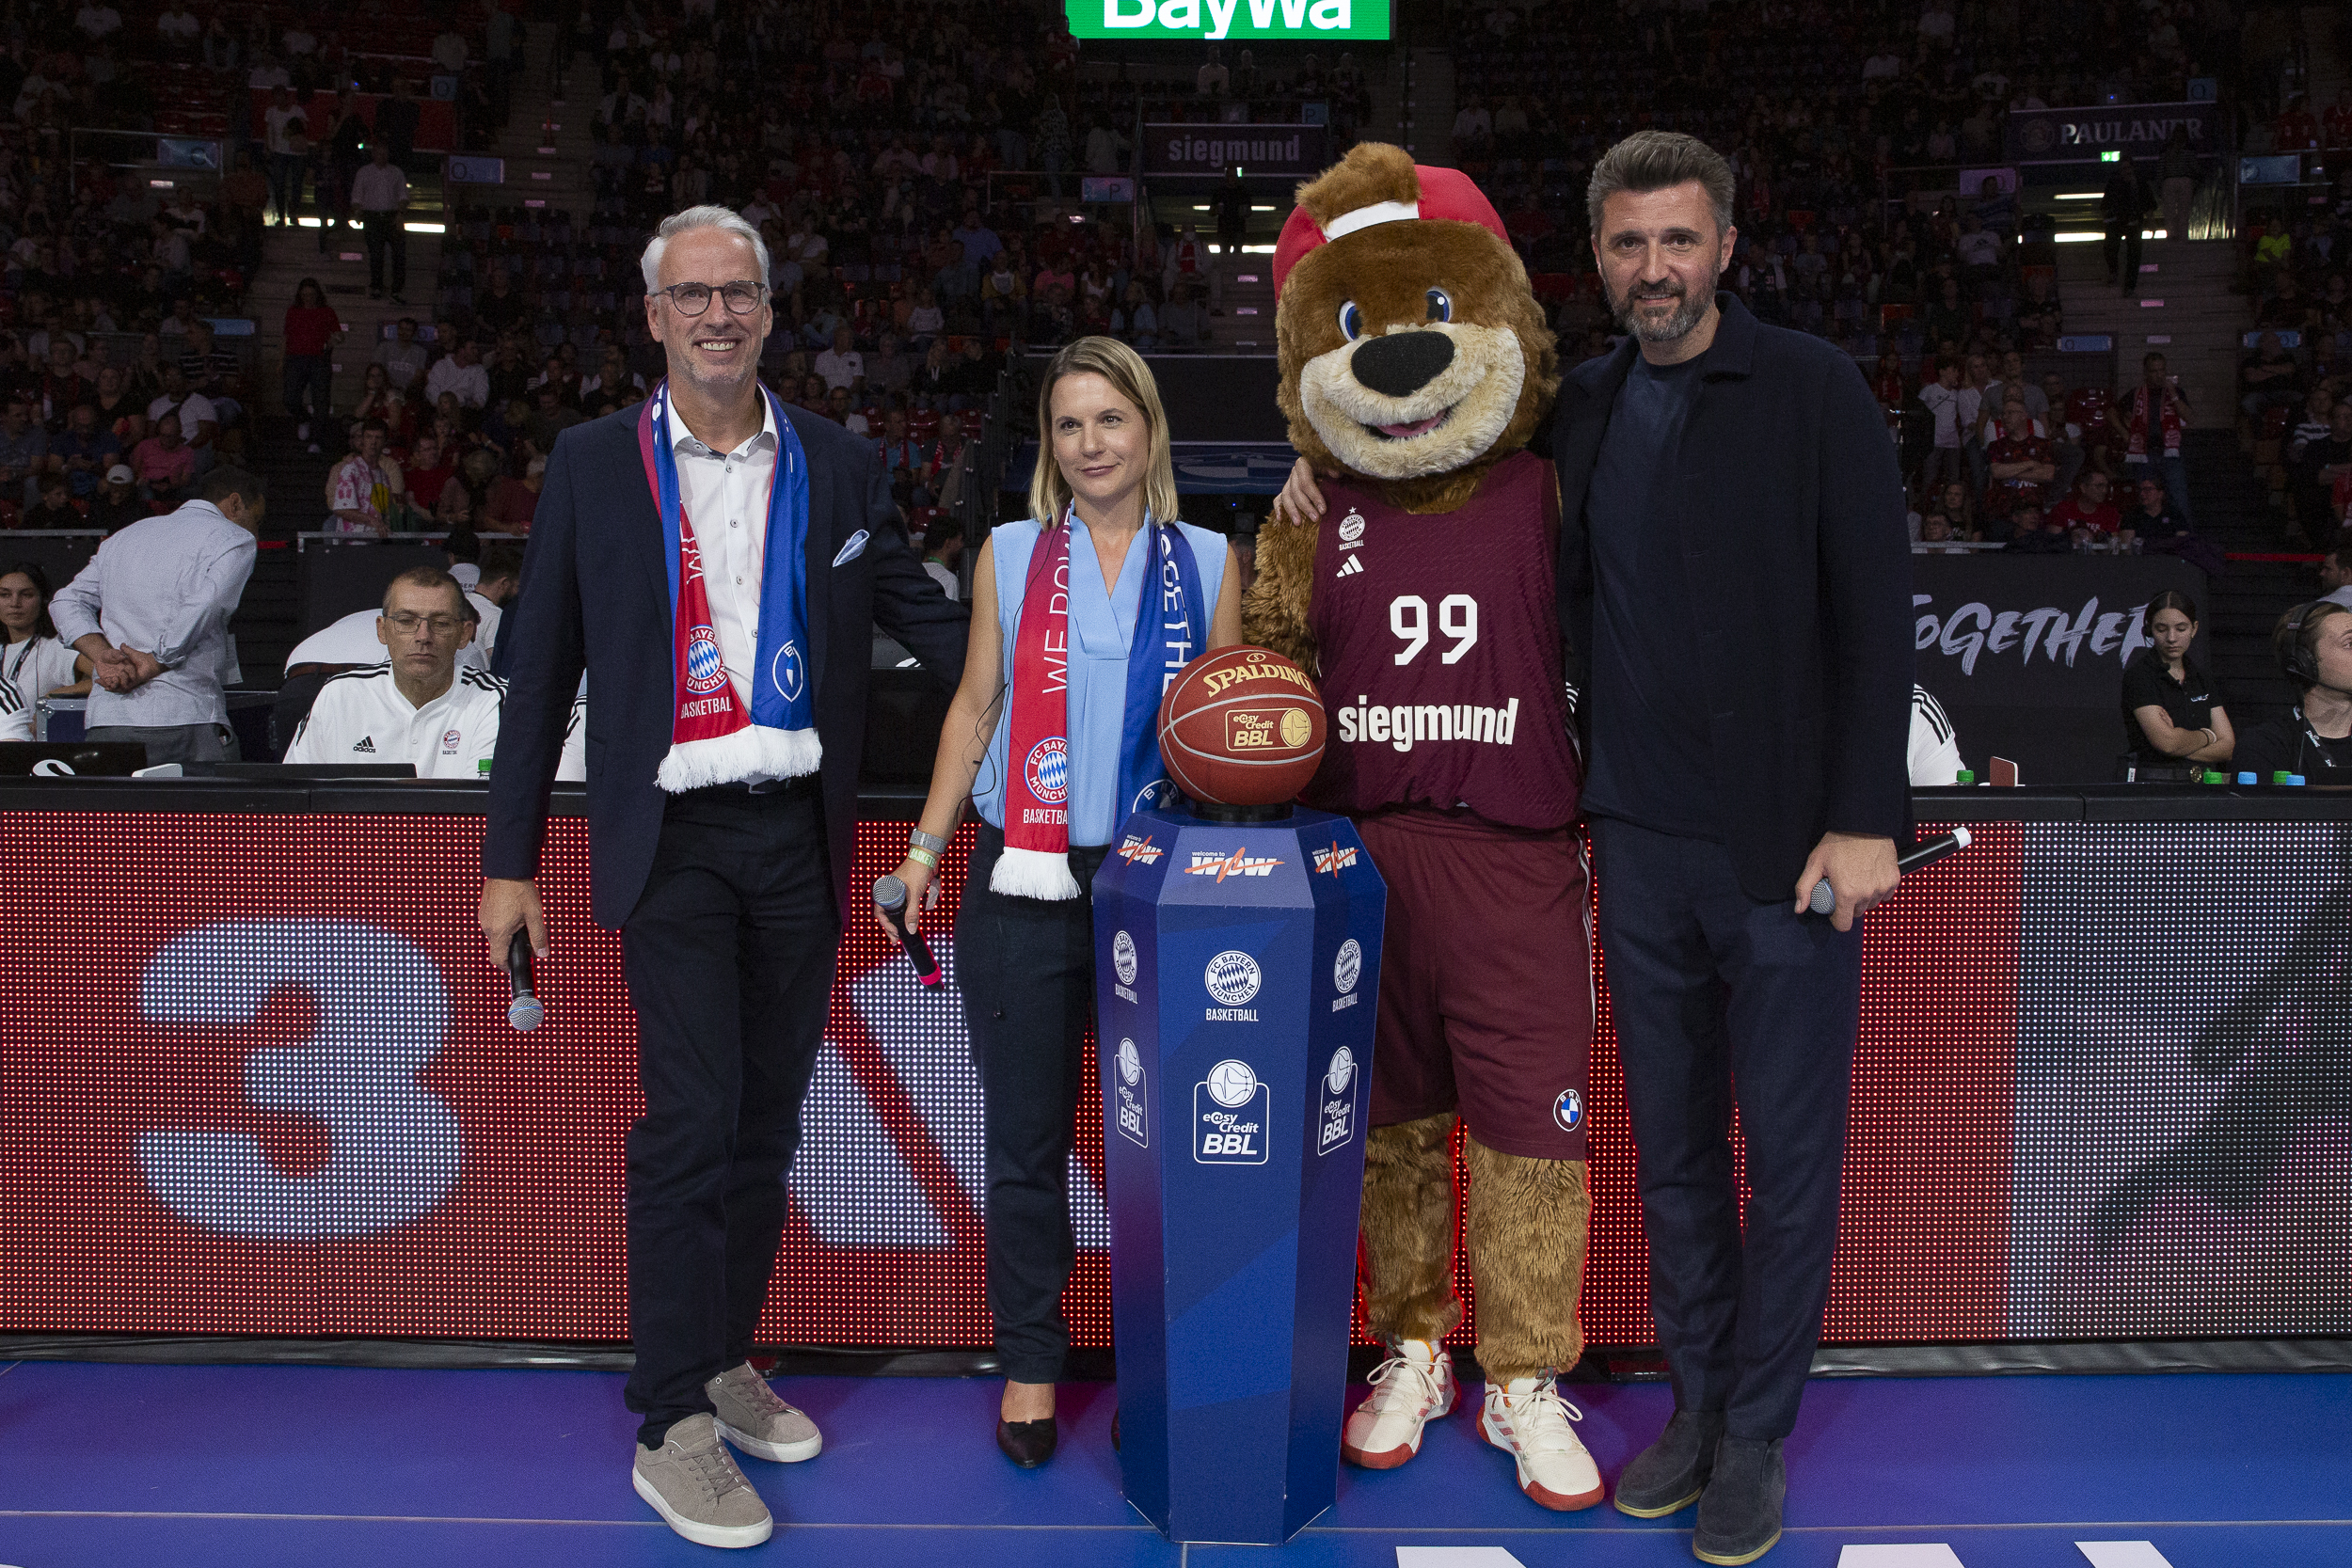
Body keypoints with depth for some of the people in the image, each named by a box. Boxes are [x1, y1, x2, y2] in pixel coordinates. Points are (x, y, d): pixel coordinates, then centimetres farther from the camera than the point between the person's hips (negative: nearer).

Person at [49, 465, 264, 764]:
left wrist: (103, 656, 2)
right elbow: (202, 608, -15)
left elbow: (67, 602, 18)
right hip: (186, 720, -6)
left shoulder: (125, 536, 26)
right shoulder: (234, 539, 2)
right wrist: (152, 666, -8)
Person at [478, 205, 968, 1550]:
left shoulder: (840, 466, 7)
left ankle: (725, 1360, 29)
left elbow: (930, 620, 10)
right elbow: (542, 667, 5)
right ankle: (674, 1427, 4)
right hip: (674, 839, -3)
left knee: (769, 1116, 11)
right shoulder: (594, 464, 2)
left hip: (801, 834, 3)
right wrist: (511, 859, 3)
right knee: (692, 1118, -8)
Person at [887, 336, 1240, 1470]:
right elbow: (975, 708, 11)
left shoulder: (1206, 561, 8)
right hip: (1026, 880, 1)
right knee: (1026, 1135, 5)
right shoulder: (1010, 556, 9)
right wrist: (927, 846, 5)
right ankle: (1031, 1361, 21)